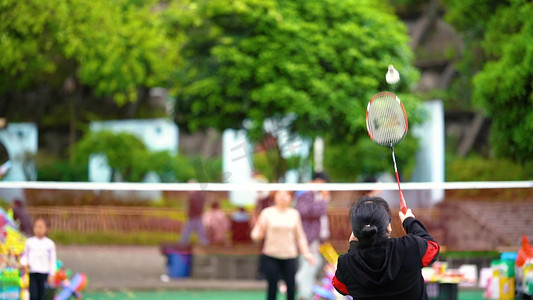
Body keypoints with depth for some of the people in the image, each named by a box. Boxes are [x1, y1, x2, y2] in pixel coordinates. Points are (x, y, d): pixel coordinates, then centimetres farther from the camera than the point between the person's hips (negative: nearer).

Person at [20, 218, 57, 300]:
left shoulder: (50, 243, 2)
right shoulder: (29, 242, 6)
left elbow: (52, 260, 5)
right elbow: (25, 255, 15)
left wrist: (51, 275, 1)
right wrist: (23, 263, -6)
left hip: (43, 273, -1)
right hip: (31, 272, 1)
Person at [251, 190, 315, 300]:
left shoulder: (294, 214, 8)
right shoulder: (267, 213, 0)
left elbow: (300, 236, 15)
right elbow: (257, 234, -1)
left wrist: (306, 253, 7)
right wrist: (257, 234, -24)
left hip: (289, 256, 2)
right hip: (271, 257, -2)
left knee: (291, 286, -2)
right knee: (272, 288, -4)